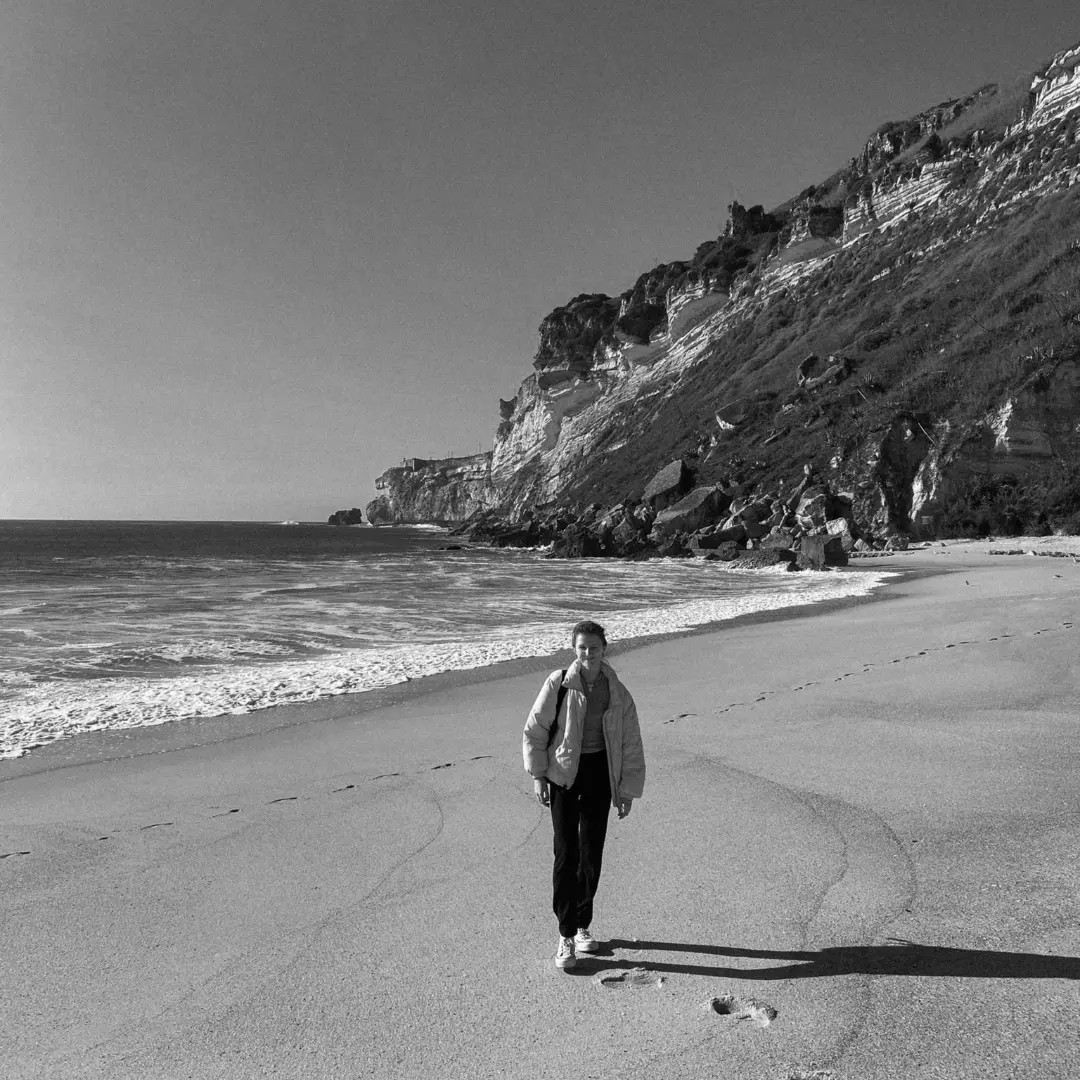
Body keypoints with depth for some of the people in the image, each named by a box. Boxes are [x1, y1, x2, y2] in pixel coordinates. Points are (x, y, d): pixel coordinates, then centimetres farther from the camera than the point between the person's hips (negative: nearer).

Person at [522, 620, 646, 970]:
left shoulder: (617, 693, -4)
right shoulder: (558, 684, -11)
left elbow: (631, 745, 4)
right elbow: (534, 731, -3)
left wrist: (627, 791, 4)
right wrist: (537, 775, -6)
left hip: (599, 773, 2)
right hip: (563, 773, -2)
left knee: (592, 853, 9)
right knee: (566, 853, -4)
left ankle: (583, 925, 28)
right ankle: (566, 935, 6)